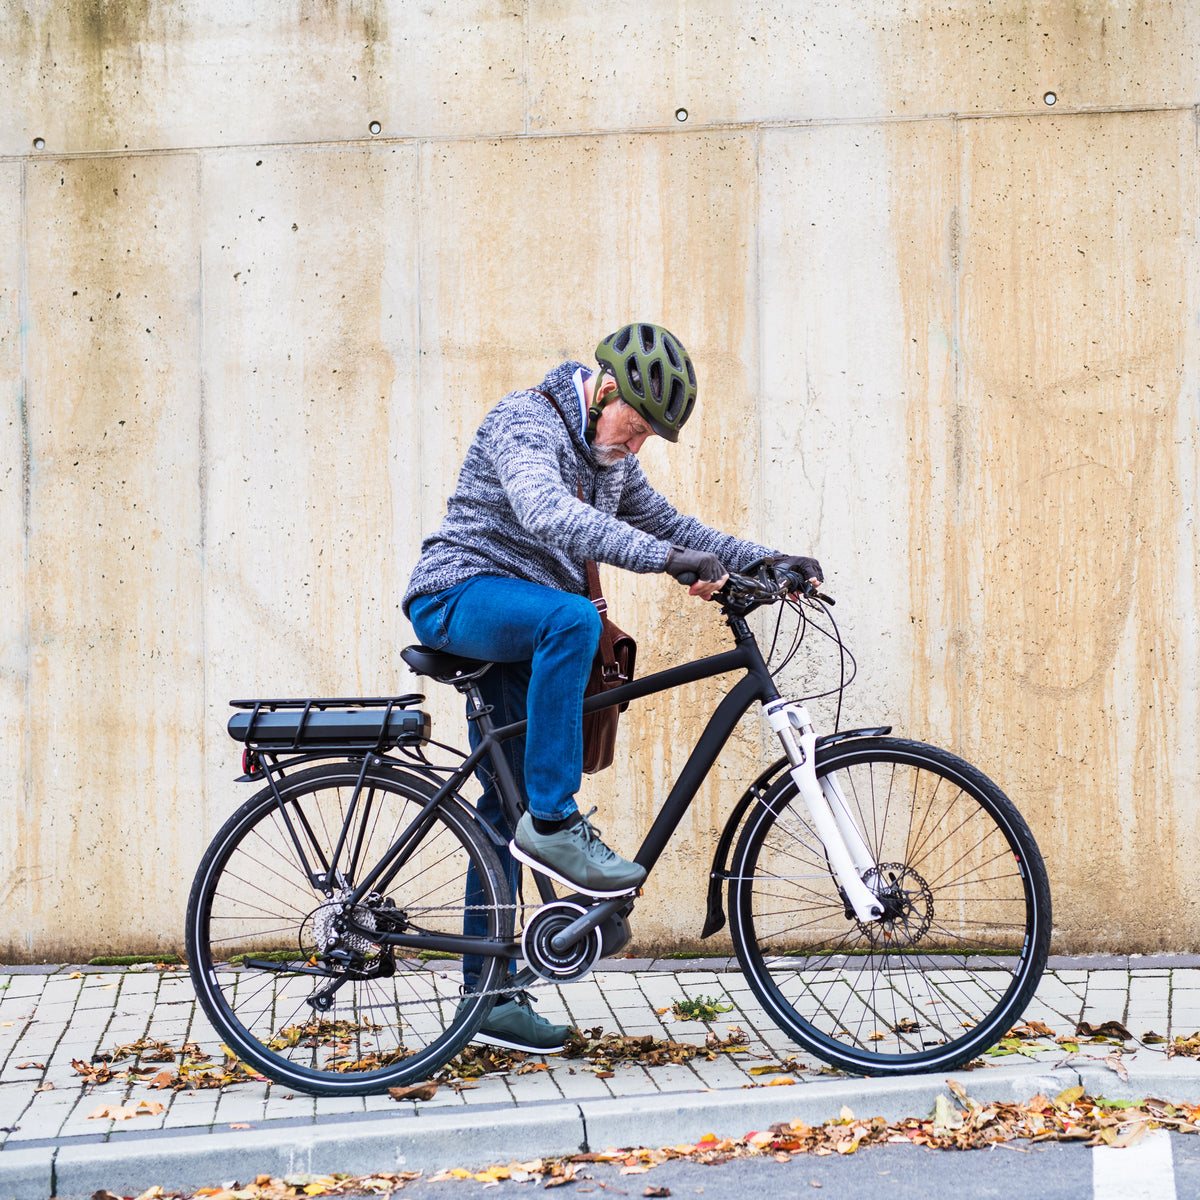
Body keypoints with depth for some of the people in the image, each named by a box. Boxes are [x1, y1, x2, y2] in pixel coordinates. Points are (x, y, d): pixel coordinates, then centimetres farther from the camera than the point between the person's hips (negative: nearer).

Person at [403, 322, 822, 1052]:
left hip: (520, 633, 9)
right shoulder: (527, 424, -16)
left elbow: (667, 524, 18)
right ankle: (553, 821, -32)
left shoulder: (609, 458, 13)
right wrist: (667, 559, -44)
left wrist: (765, 561, 4)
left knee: (505, 808, 6)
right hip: (460, 597, -9)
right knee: (572, 619, -37)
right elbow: (548, 515, -34)